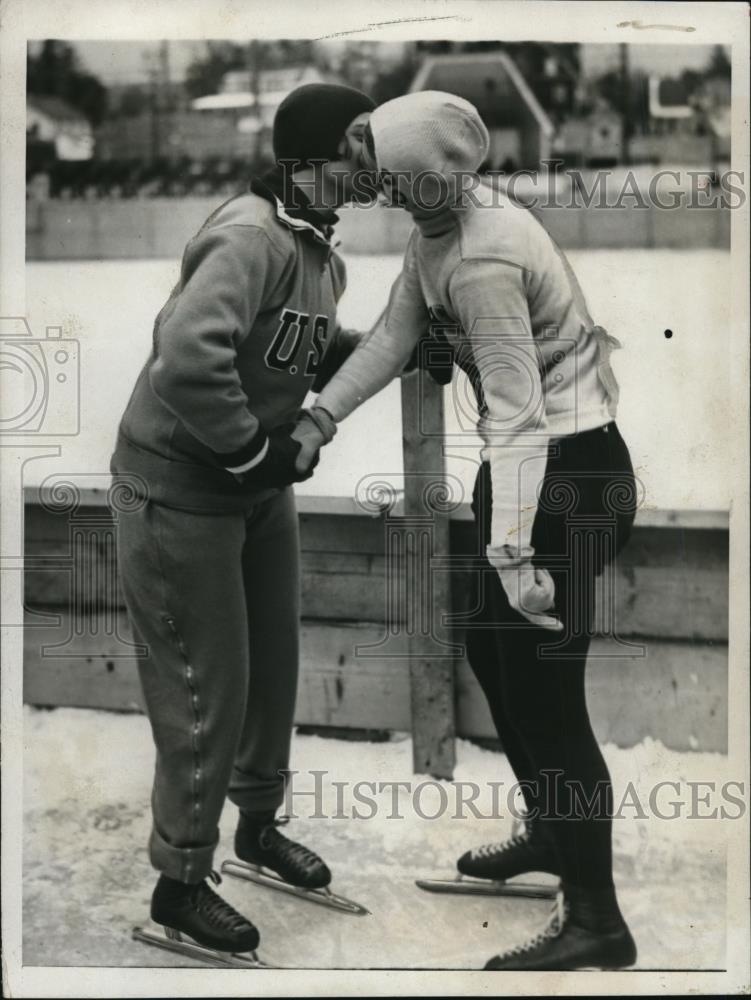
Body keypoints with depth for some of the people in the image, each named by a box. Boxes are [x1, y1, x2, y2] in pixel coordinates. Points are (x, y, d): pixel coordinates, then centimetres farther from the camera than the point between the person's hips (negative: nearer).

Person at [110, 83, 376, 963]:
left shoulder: (323, 252, 5)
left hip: (260, 484, 9)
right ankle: (180, 882, 17)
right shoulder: (251, 235, -26)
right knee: (206, 687, 0)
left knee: (273, 661, 20)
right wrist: (253, 451, -26)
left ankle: (258, 823, 42)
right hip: (181, 492, -9)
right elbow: (188, 354, -38)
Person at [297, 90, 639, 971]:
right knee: (490, 651, 22)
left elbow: (517, 416, -31)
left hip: (567, 471, -10)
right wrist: (317, 420, 8)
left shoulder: (483, 265, -28)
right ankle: (550, 834, 40)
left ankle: (595, 922, 3)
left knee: (543, 686, -6)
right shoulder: (439, 226, 1)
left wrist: (512, 551, -34)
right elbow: (395, 334, 10)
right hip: (527, 461, 10)